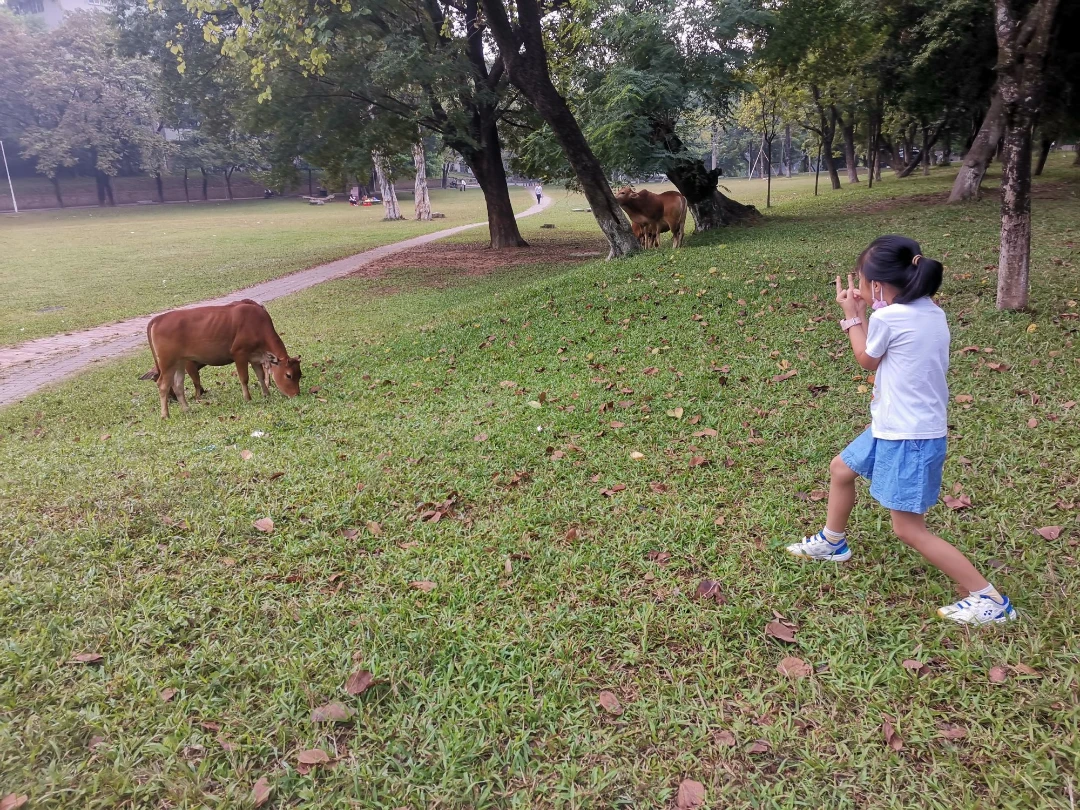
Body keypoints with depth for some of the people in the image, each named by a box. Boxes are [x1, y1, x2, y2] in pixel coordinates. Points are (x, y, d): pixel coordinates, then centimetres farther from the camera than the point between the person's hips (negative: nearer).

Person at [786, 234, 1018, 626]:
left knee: (909, 529, -2)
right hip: (895, 427, 10)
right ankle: (833, 542, 44)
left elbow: (867, 361, -3)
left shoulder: (888, 317, -22)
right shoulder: (932, 312, 3)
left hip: (909, 437, -10)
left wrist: (852, 315, 6)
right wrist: (864, 313, 9)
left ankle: (989, 599, 6)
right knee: (841, 469, 24)